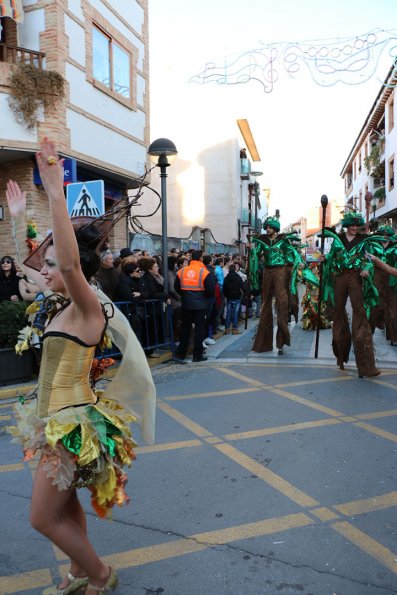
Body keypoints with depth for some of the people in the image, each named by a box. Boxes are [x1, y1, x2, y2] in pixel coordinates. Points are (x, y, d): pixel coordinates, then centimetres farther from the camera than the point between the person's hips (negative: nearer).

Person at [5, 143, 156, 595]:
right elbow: (25, 263, 15)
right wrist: (17, 215, 12)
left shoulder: (88, 307, -20)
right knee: (62, 504, 22)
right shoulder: (61, 302, 4)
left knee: (44, 517, 5)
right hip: (58, 418, 9)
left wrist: (56, 192, -41)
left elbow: (70, 261, -39)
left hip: (74, 423, -9)